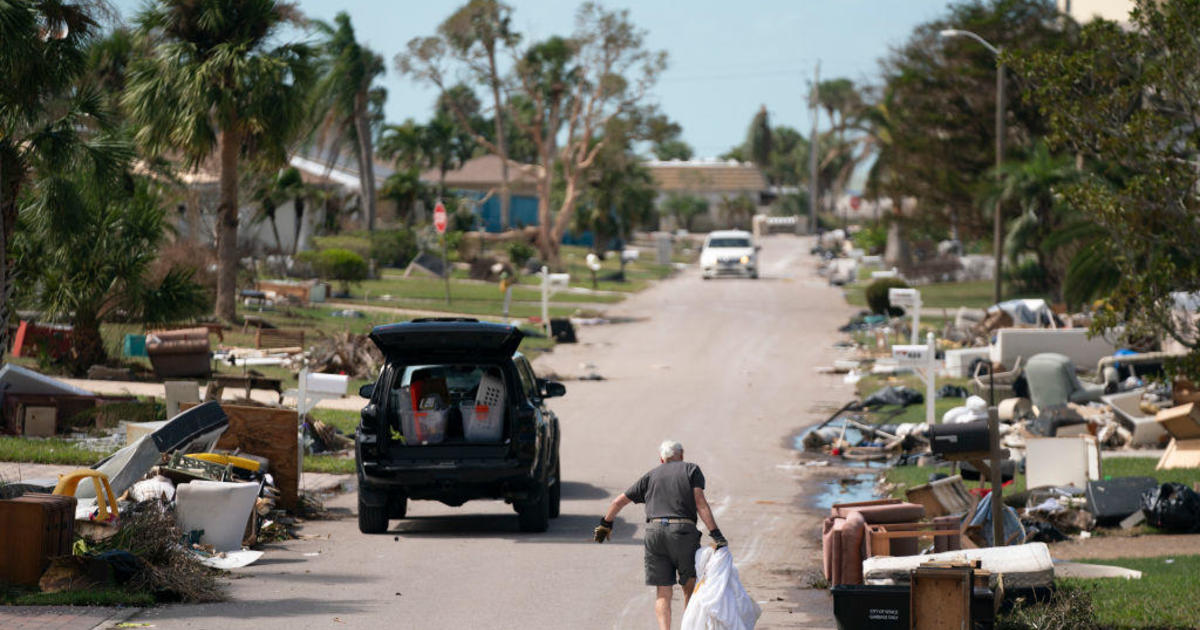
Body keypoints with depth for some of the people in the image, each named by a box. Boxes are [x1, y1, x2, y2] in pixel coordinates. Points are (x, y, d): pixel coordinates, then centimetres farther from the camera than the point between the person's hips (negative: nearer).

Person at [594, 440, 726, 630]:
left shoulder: (651, 476, 20)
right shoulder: (691, 470, 13)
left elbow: (619, 501, 23)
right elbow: (700, 502, -2)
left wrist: (605, 524, 39)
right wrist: (716, 534, -8)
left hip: (654, 531, 2)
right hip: (684, 530, -2)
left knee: (662, 592, 3)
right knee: (690, 588, 11)